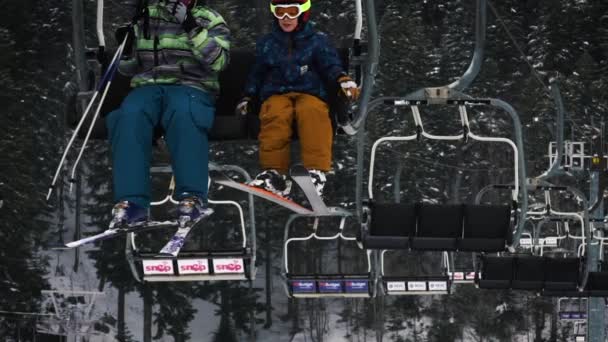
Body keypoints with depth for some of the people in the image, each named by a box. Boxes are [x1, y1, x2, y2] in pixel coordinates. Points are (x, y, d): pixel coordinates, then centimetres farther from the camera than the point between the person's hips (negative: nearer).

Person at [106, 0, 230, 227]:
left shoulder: (209, 20, 9)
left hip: (192, 87, -2)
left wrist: (192, 27, -16)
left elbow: (218, 61, -8)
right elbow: (130, 66, 23)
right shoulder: (143, 19, 17)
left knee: (183, 113, -39)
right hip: (147, 87, 2)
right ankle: (131, 203, -40)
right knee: (130, 116, -33)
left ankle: (192, 198, -43)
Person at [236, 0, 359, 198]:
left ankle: (316, 171, -51)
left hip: (310, 94, -1)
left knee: (311, 111, -40)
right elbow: (257, 74, 30)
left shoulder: (318, 41, 17)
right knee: (275, 114, -38)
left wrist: (343, 79, -16)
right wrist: (248, 98, 17)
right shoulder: (266, 44, 25)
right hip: (276, 94, 1)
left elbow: (330, 64, 4)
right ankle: (274, 172, -45)